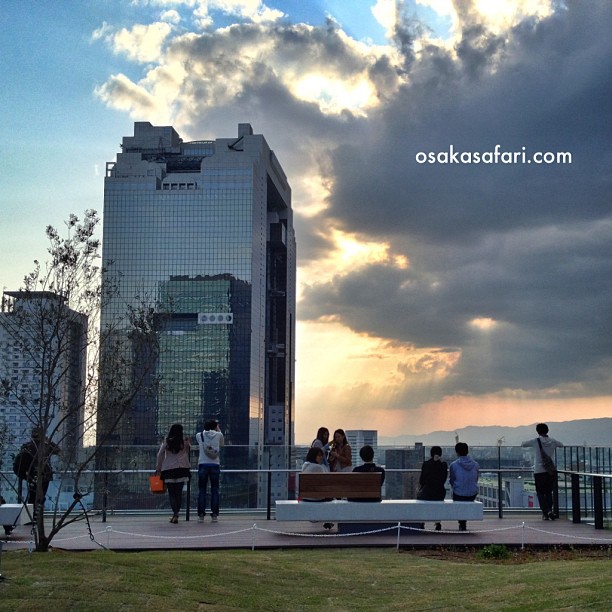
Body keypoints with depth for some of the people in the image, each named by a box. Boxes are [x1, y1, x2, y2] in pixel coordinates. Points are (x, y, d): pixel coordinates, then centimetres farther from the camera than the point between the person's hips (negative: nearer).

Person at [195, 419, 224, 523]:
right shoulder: (218, 435, 2)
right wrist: (218, 430, 24)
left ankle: (201, 515, 2)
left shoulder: (199, 435, 3)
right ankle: (214, 515, 5)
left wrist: (206, 429, 22)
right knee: (214, 491, 6)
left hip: (203, 465, 0)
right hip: (215, 465, 0)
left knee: (202, 491, 4)